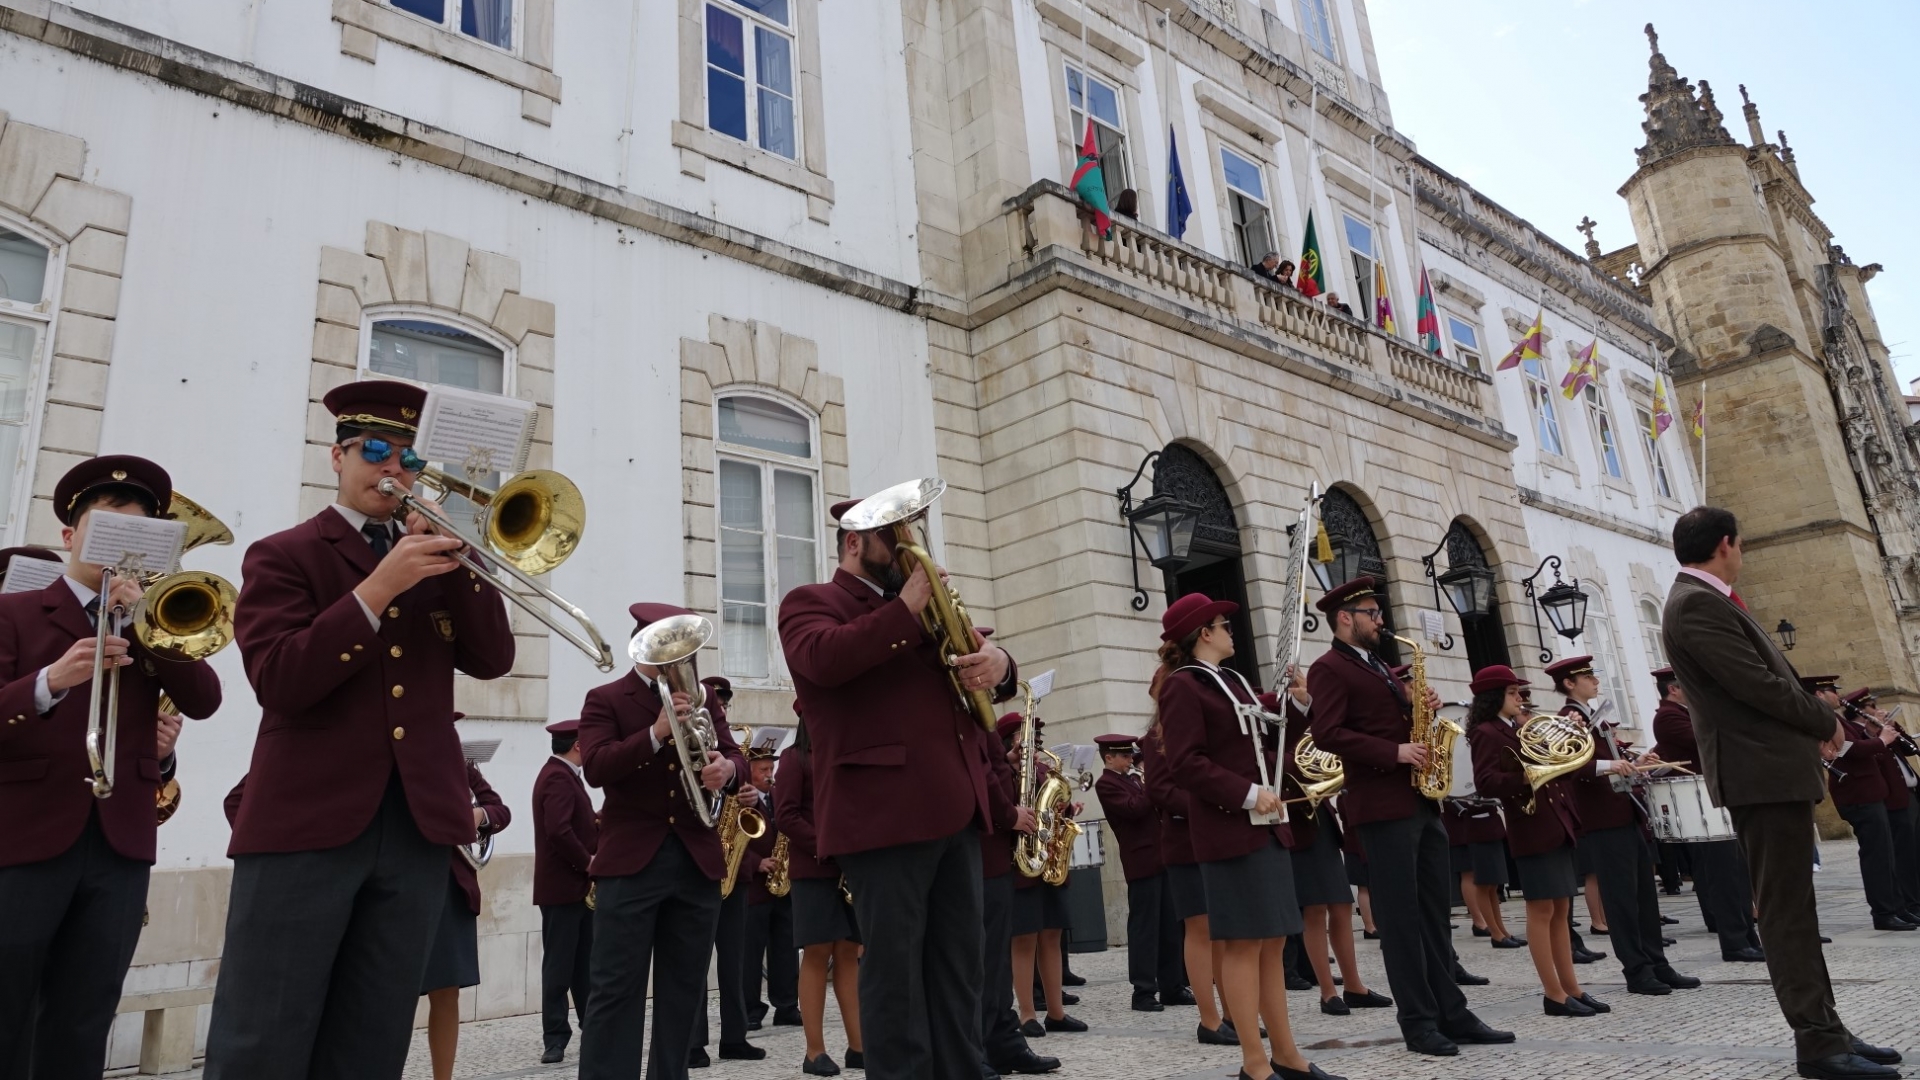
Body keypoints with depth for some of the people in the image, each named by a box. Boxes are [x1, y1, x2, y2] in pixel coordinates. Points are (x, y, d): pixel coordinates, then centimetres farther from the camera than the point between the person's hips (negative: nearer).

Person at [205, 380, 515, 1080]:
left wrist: (458, 558, -7)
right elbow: (278, 681, -11)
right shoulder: (284, 555, 5)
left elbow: (492, 659, 4)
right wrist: (381, 585, -19)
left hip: (418, 825, 4)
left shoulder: (433, 558, 17)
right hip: (305, 823, -3)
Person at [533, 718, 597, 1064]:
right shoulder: (558, 778, -18)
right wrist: (588, 861, -18)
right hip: (562, 885, -10)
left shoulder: (561, 774, 15)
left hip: (574, 883, 10)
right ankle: (555, 1039, 5)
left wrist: (599, 822, 3)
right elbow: (558, 830, -28)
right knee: (560, 965, -2)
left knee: (583, 963, 14)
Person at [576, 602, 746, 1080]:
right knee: (617, 986, -2)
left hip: (698, 859, 4)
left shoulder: (703, 699, 14)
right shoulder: (605, 699, 2)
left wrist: (726, 768, -19)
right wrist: (656, 733, -26)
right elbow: (595, 767, -13)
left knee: (685, 987, 10)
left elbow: (734, 758, 5)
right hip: (630, 859, -4)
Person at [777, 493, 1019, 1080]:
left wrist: (997, 662, -1)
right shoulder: (811, 602, 4)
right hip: (884, 810, -7)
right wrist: (905, 610, -14)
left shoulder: (923, 607, 26)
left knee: (958, 965, 10)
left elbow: (984, 664, 23)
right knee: (895, 968, -2)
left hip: (955, 808, 7)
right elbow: (823, 658, -18)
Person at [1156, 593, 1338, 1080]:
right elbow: (1186, 763, -18)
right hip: (1231, 830, -9)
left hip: (1266, 826, 9)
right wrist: (1247, 795, -21)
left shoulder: (1233, 682, 18)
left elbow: (1263, 744, 22)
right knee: (1244, 942, -4)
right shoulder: (1183, 686, -9)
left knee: (1273, 940, 11)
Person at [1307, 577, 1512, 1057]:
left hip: (1421, 801, 9)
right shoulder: (1329, 668, -8)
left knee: (1435, 910, 12)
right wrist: (1394, 753, -22)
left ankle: (1452, 1012, 19)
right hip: (1383, 806, -9)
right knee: (1401, 916, -3)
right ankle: (1418, 1022, 5)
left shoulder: (1379, 667, 21)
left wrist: (1422, 707, 3)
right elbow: (1327, 734, -19)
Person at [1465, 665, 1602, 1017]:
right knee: (1542, 910, -3)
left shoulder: (1521, 730, 18)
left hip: (1557, 825, 9)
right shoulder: (1487, 733, -10)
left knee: (1560, 910, 11)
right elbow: (1485, 783, -22)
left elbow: (1549, 766, 19)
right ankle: (1553, 994, 2)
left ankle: (1572, 988, 17)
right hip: (1531, 829, -9)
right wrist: (1526, 777, -33)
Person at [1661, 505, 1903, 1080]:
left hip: (1774, 769, 11)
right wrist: (1827, 721, -4)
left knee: (1794, 907, 15)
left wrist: (1814, 720, 2)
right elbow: (1759, 685, -20)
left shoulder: (1706, 600, 16)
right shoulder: (1697, 604, -17)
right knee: (1786, 910, -4)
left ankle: (1825, 1027, 23)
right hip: (1762, 771, -11)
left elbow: (1770, 673, 18)